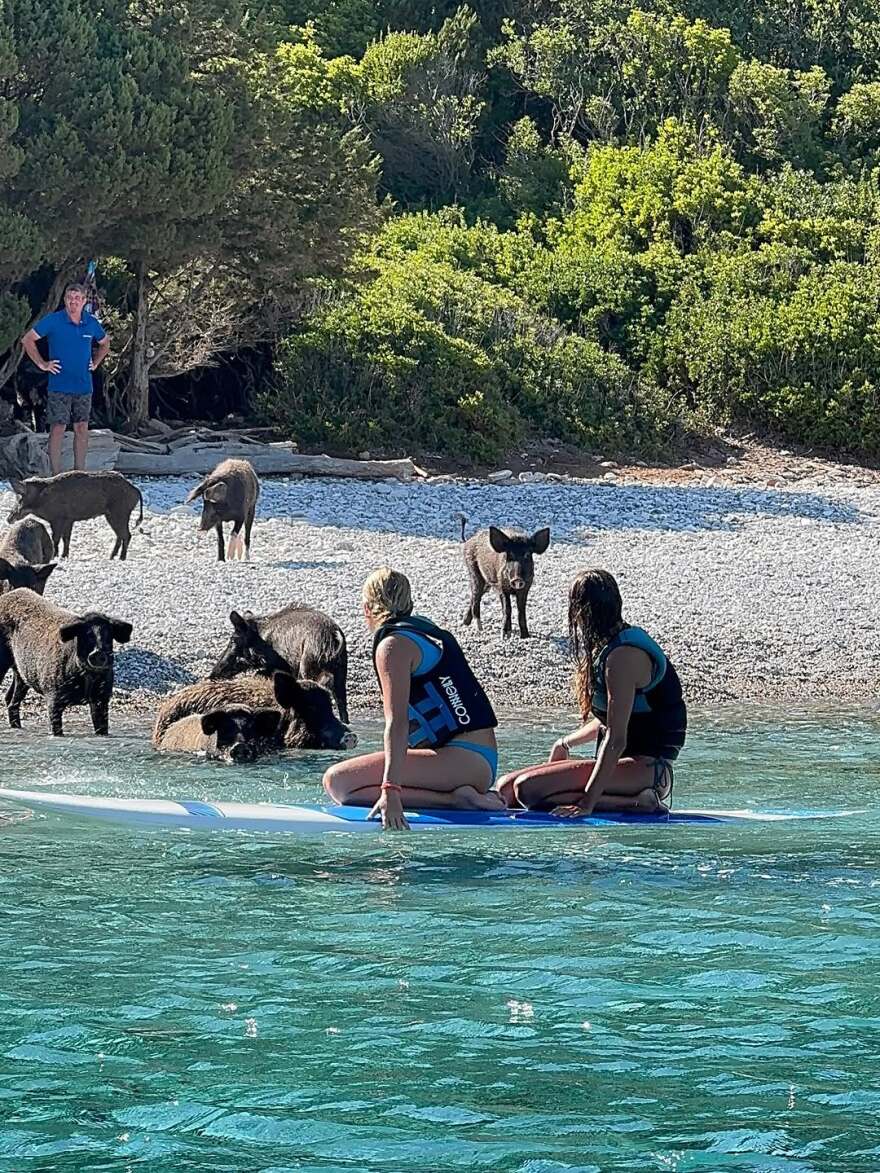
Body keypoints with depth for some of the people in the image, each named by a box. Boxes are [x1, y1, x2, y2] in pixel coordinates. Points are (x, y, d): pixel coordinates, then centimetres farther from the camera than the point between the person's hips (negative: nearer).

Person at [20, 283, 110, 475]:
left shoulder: (91, 323, 6)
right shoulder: (53, 321, -6)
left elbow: (104, 343, 26)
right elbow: (27, 340, -2)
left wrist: (95, 363, 13)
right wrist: (42, 364, -4)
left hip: (84, 386, 4)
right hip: (59, 386, -4)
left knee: (82, 428, 6)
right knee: (57, 428, -6)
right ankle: (56, 475, -5)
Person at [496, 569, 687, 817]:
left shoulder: (622, 656, -17)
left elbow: (616, 740, -22)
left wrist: (588, 801, -24)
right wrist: (566, 744, 31)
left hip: (646, 768, -10)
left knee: (527, 788, -24)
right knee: (506, 788, 3)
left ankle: (635, 803, -18)